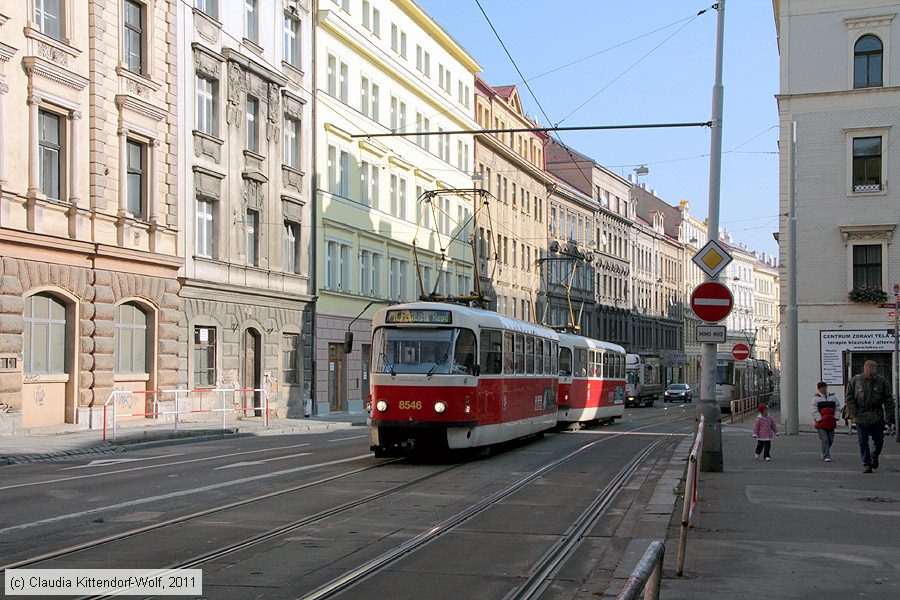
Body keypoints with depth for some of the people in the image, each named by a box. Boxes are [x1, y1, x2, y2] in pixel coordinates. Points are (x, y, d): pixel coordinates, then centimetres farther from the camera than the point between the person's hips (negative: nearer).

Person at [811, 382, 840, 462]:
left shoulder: (833, 397, 10)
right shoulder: (815, 399, 0)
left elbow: (837, 408, 9)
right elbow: (815, 411, -6)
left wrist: (836, 419, -1)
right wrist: (819, 419, -15)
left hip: (831, 423, 4)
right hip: (821, 424, -4)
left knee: (830, 440, 9)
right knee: (825, 440, -9)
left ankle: (824, 452, 32)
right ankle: (826, 456, -6)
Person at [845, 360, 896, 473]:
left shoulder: (882, 381, -2)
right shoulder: (855, 381, -2)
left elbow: (889, 401, 1)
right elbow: (849, 399, 2)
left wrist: (889, 417, -5)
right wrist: (854, 414, -6)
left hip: (877, 418, 1)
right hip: (861, 418, 0)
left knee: (879, 440, 6)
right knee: (863, 441, -1)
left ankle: (874, 457, 33)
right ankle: (866, 464, 7)